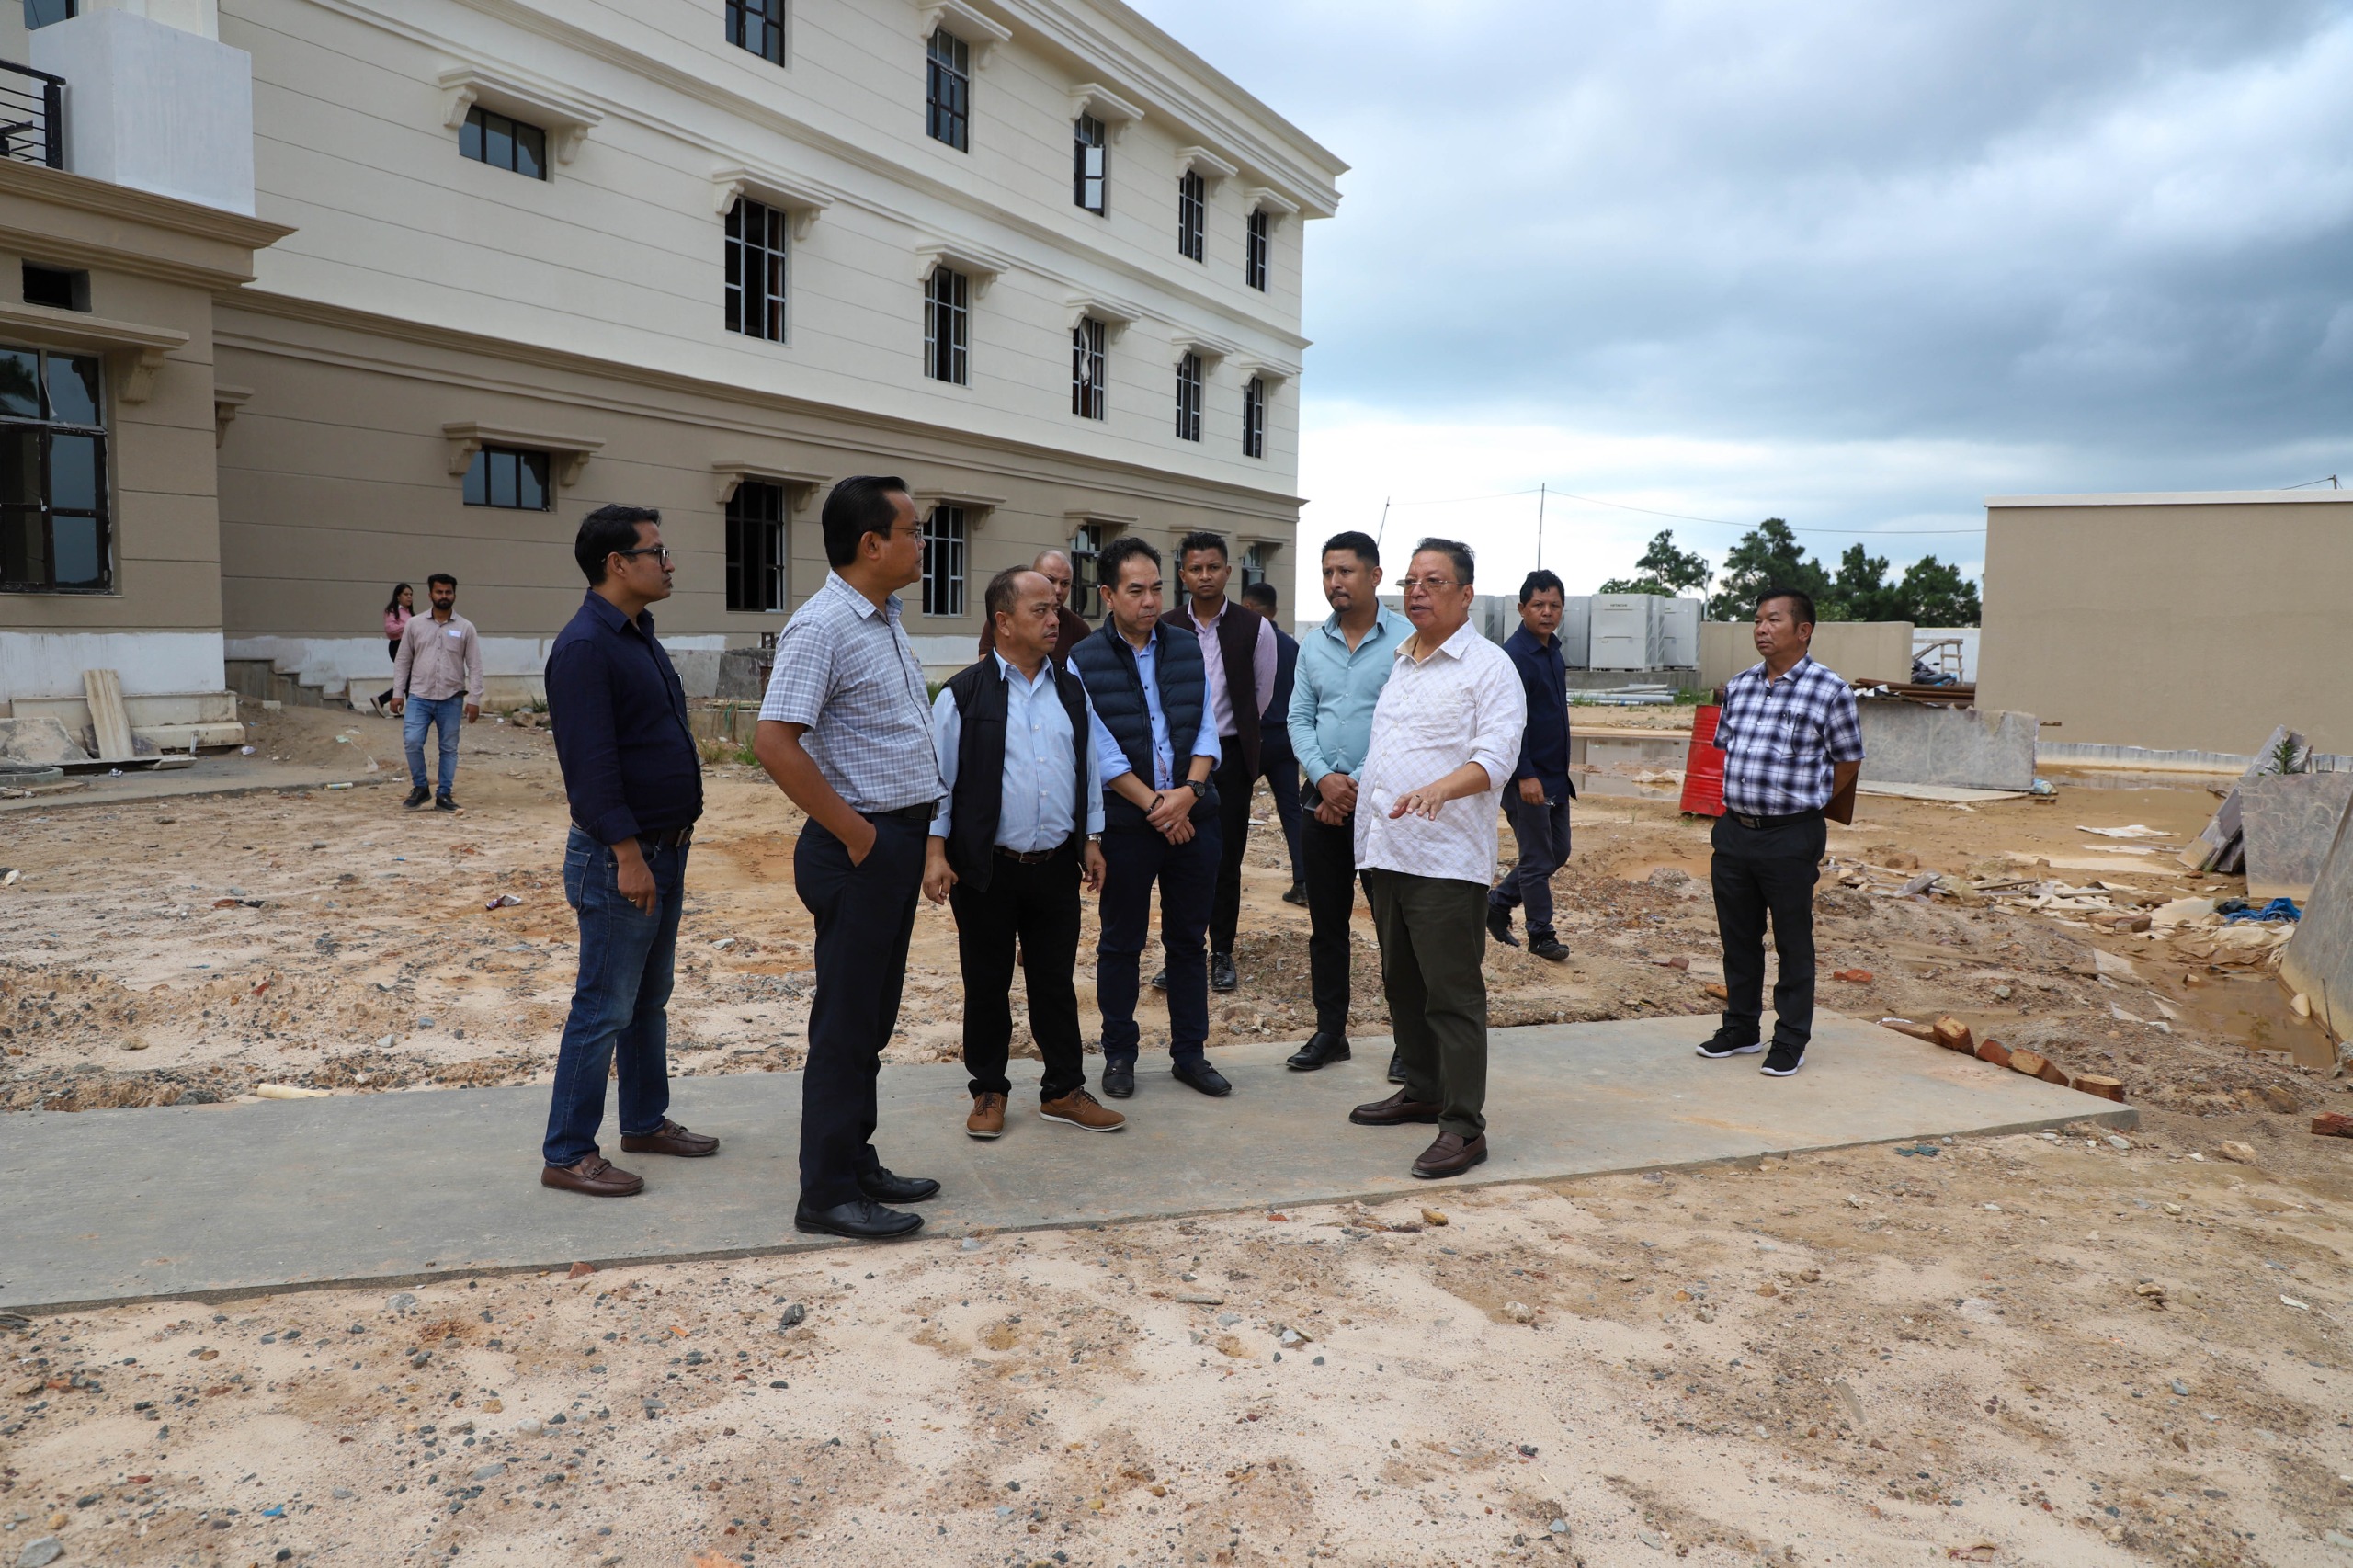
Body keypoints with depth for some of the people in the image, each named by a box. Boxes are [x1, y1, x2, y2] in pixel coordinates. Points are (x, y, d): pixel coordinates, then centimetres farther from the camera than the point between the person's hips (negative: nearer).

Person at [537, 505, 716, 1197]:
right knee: (604, 1009, -3)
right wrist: (628, 855, -23)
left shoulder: (639, 636, 14)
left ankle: (645, 1121, 30)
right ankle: (567, 1154, 8)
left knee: (650, 1000, 17)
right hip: (619, 855, -10)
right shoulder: (584, 646, -17)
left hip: (663, 849, 10)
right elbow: (592, 763, -22)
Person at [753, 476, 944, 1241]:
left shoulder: (886, 620, 12)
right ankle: (827, 1194, 11)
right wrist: (854, 833, -20)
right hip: (860, 850, -9)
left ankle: (857, 1164, 29)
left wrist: (917, 828, 13)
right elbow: (774, 741, -26)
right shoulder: (822, 626, -17)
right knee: (845, 1024, 0)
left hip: (901, 839, 9)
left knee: (873, 1019, 16)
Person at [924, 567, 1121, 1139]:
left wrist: (1092, 841, 12)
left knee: (1056, 982, 11)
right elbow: (939, 776, -4)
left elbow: (1090, 769, 14)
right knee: (987, 984, 9)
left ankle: (1064, 1090, 23)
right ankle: (989, 1092, 24)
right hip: (986, 867, -3)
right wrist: (936, 852, -8)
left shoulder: (1071, 691, 9)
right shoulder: (964, 695, -5)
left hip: (1057, 866, 4)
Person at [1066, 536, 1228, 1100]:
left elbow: (1205, 727, 4)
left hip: (1193, 816, 3)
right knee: (1120, 942, 8)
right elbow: (1101, 751, -9)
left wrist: (1190, 791, -12)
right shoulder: (1083, 662, -4)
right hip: (1125, 821, -3)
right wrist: (1154, 804, -14)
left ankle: (1189, 1053, 21)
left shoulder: (1187, 647, 6)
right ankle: (1119, 1055, 21)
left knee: (1188, 939, 10)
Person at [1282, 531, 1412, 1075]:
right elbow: (1299, 719, 8)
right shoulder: (1313, 644, 10)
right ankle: (1330, 1031, 22)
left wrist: (1356, 786, -13)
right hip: (1322, 801, 5)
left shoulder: (1406, 639, -7)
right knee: (1326, 923, 11)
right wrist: (1324, 778, -9)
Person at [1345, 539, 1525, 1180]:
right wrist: (1347, 788, 19)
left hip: (1446, 859, -8)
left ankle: (1464, 1127, -1)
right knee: (1402, 985, 16)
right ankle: (1424, 1091, 30)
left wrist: (1440, 789, -34)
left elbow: (1496, 756, -18)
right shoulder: (1399, 663, 18)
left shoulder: (1488, 666, -6)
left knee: (1453, 995, -6)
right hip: (1384, 850, 8)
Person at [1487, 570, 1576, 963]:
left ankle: (1497, 903, 28)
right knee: (1537, 859, 2)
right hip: (1529, 777, -9)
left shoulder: (1552, 649, 11)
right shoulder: (1514, 655, -17)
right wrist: (1525, 776, -24)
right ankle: (1541, 935, 16)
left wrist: (1560, 772, 19)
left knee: (1558, 852, 16)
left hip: (1555, 776, 9)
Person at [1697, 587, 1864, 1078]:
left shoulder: (1830, 692, -8)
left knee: (1793, 942, 6)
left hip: (1791, 838, -5)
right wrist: (1741, 799, 11)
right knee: (1737, 937, 14)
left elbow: (1848, 762, 1)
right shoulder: (1739, 686, 9)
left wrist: (1801, 800, 2)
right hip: (1733, 831, 5)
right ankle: (1740, 1028, 29)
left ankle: (1791, 1042, 17)